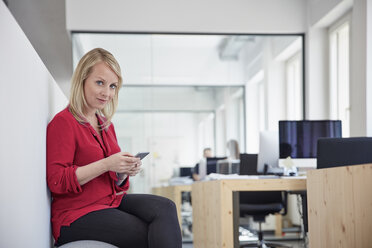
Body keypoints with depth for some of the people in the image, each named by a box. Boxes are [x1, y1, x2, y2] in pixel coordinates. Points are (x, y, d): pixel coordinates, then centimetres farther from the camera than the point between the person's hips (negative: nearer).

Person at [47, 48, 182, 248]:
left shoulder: (106, 125, 17)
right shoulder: (63, 122, -8)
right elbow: (57, 181, -17)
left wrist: (125, 171, -2)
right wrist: (106, 165, -23)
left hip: (111, 201, 7)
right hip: (76, 214, -7)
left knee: (165, 207, -21)